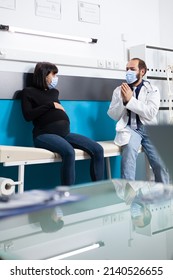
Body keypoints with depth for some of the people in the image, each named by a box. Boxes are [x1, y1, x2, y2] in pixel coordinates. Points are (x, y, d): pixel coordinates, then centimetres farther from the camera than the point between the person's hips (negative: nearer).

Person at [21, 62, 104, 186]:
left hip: (64, 132, 7)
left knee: (97, 149, -13)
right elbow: (28, 115, -6)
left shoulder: (54, 92, 25)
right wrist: (51, 105, -4)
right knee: (69, 151, -37)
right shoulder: (28, 92, 8)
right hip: (44, 134, -6)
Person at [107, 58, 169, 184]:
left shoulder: (152, 90, 6)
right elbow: (113, 115, 5)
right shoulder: (119, 90, 10)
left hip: (148, 128, 0)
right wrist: (123, 100, -11)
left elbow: (150, 113, -10)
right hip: (129, 129, 0)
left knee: (161, 163, -18)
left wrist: (130, 99, -15)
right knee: (129, 149, -33)